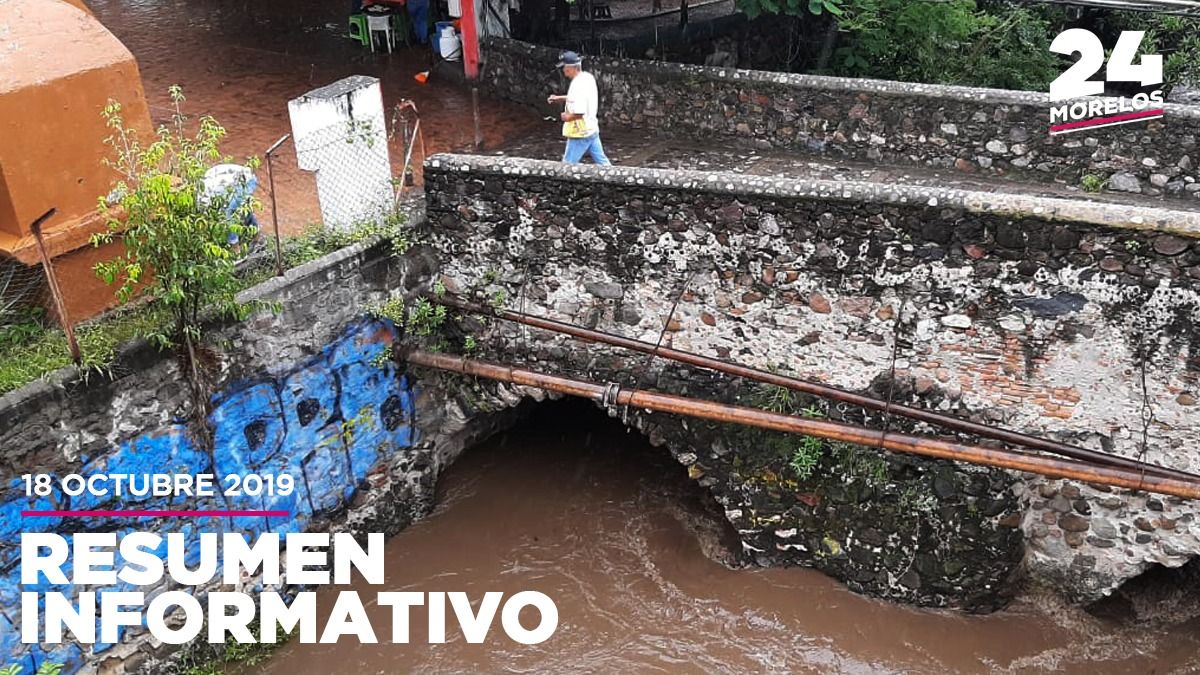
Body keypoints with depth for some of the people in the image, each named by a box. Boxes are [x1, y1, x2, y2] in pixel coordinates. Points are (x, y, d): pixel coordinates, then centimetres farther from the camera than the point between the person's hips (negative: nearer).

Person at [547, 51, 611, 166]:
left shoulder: (577, 85, -25)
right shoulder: (588, 77, 3)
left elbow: (578, 113, -30)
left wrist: (566, 117, -10)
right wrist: (559, 98, 14)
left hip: (580, 134, -9)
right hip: (592, 130, 9)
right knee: (602, 161, 16)